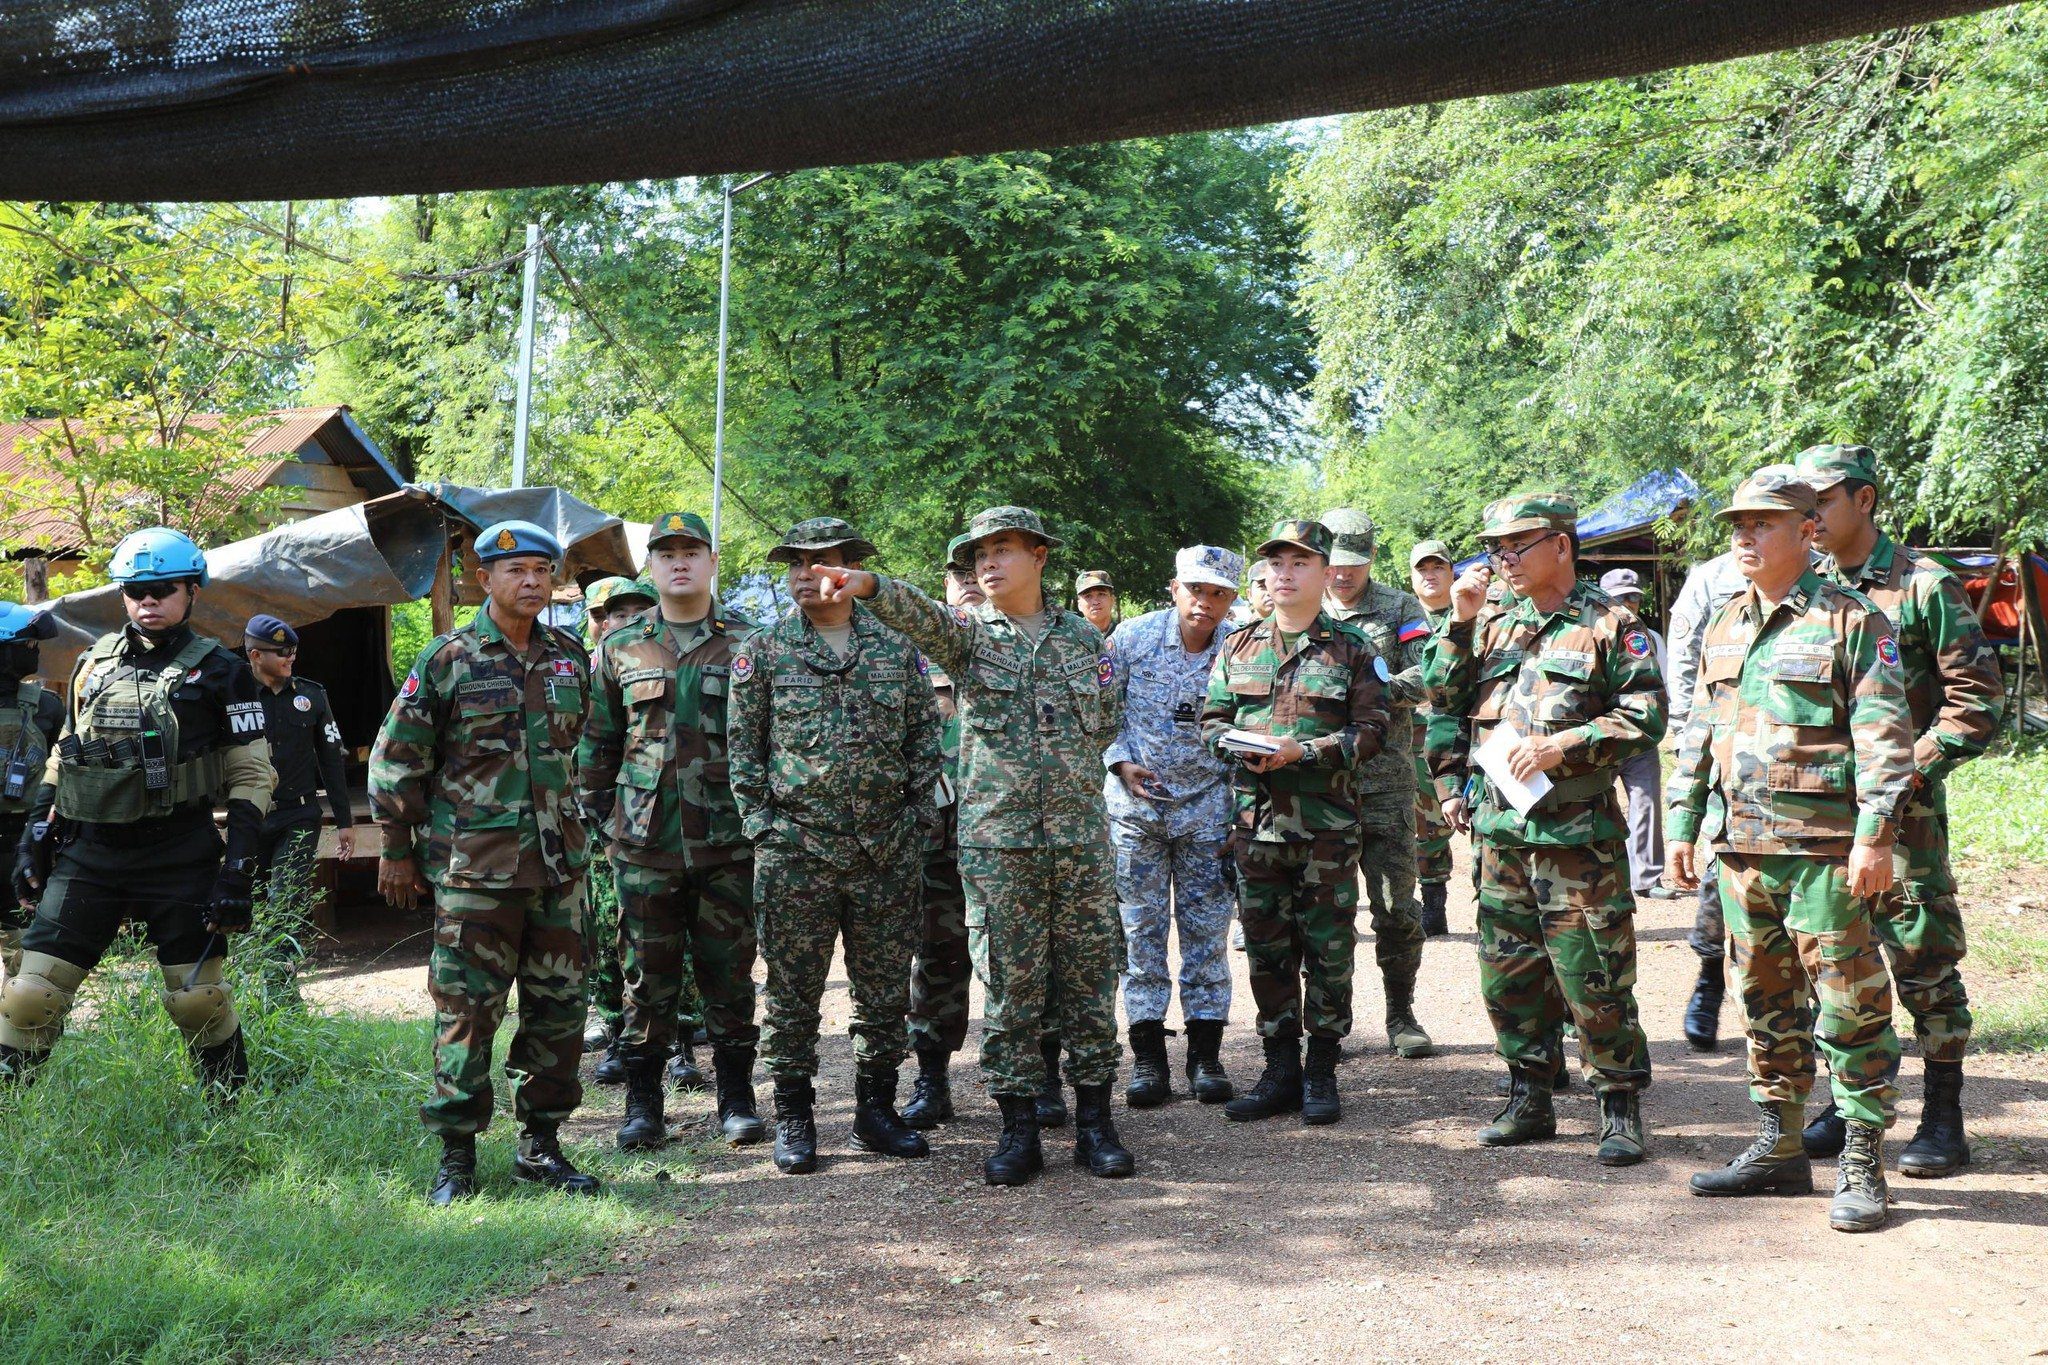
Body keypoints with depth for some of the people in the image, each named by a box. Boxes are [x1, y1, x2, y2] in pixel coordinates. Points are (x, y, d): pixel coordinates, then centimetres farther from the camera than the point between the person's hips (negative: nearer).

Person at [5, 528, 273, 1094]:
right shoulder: (94, 662, 13)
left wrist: (237, 871, -9)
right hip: (89, 853, 4)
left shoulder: (217, 671, 0)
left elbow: (251, 774, -2)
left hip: (179, 856, -3)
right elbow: (60, 759, 20)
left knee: (199, 999, 2)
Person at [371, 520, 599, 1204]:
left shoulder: (572, 659, 10)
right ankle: (456, 1156, 10)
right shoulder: (449, 659, -3)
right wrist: (397, 850, 1)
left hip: (558, 865, 5)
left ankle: (541, 1144, 20)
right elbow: (394, 758, 0)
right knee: (467, 1010, -1)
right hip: (473, 866, -4)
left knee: (559, 1007, 8)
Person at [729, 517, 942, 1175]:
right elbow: (744, 749, 3)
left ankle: (876, 1110, 21)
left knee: (886, 989, 8)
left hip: (888, 851, 2)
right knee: (794, 989, 3)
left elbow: (924, 737, 10)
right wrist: (763, 826, -4)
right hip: (796, 850, -2)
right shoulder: (763, 652, 3)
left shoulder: (897, 647, 8)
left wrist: (916, 819, 4)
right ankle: (793, 1119, 14)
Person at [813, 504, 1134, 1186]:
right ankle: (1019, 1130, 11)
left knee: (1089, 981, 5)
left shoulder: (1084, 638, 10)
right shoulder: (968, 632, 2)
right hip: (996, 841, -2)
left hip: (1081, 837, 2)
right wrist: (870, 586, -40)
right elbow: (921, 615, -21)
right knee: (1009, 987, 2)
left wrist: (1072, 774, 6)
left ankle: (1094, 1122, 16)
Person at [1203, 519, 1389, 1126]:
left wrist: (1303, 750, -17)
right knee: (1266, 948, 8)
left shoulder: (1351, 649, 1)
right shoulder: (1238, 647, 12)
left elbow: (1372, 727, -5)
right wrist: (1237, 747, -9)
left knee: (1328, 949, 2)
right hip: (1255, 819, 3)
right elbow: (1211, 718, 13)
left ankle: (1321, 1072, 13)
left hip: (1326, 822, -3)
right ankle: (1280, 1070, 19)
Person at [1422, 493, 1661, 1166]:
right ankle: (1530, 1099, 23)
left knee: (1594, 978, -3)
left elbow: (1645, 715, -8)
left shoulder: (1611, 625, -1)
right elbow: (1442, 698, 11)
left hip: (1577, 833, -6)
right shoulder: (1493, 626, 15)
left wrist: (1564, 745, -16)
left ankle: (1622, 1108, 9)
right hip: (1500, 830, 6)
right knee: (1508, 973, 11)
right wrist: (1460, 620, 2)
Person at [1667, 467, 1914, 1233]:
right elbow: (1698, 735, 20)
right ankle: (1779, 1151, 24)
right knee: (1767, 1005, 14)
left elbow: (1885, 739, -10)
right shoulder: (1723, 630, 15)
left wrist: (1874, 835, -17)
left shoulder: (1852, 622, -5)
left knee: (1849, 1007, -3)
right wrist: (1681, 824, 15)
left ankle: (1862, 1168, 6)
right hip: (1743, 846, 7)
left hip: (1824, 849, -7)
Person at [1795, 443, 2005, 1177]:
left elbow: (1978, 700, -7)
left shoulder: (1924, 587, -6)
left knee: (1924, 960, 0)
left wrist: (1912, 768, -14)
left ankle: (1943, 1118, 10)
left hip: (1903, 810, -5)